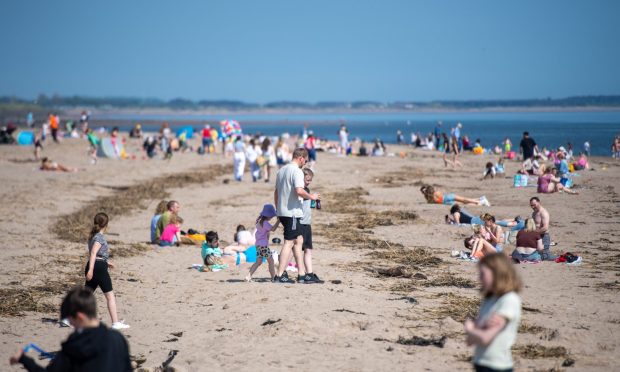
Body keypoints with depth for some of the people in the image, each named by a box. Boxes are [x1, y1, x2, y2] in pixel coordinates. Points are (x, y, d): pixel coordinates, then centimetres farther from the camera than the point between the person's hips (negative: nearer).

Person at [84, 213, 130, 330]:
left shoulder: (92, 236, 17)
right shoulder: (100, 237, -10)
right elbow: (93, 252, -23)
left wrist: (106, 262, 40)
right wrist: (91, 269, -31)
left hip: (92, 268, 8)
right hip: (99, 267, -8)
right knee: (110, 296, -2)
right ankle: (115, 323, -2)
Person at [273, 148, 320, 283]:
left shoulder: (282, 170, 16)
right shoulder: (297, 171, -13)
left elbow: (276, 192, 21)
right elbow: (299, 191, -27)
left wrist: (278, 210, 27)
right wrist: (311, 197, -9)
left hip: (282, 211, 9)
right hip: (292, 212, -9)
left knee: (299, 240, 15)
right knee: (289, 243, -6)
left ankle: (302, 273, 16)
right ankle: (279, 275, -7)